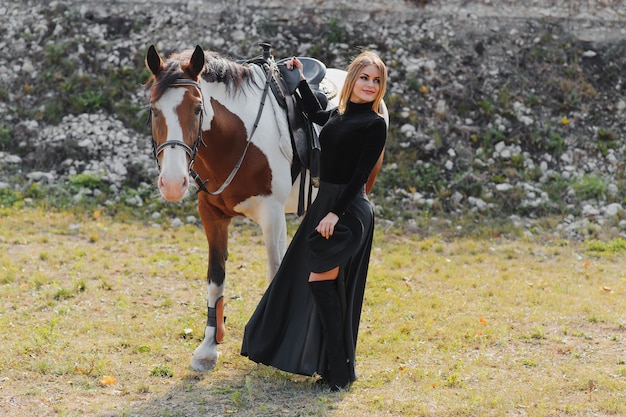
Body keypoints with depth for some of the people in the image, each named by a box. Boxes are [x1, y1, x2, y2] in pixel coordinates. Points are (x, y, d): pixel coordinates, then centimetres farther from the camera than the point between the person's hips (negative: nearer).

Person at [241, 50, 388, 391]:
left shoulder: (375, 124, -11)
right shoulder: (338, 115, 11)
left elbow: (361, 174, -17)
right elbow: (315, 114, 36)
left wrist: (336, 213, -24)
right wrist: (300, 79, 35)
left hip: (349, 209, -9)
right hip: (325, 202, 9)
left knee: (322, 280, -12)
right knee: (297, 277, 17)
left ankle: (339, 370, -2)